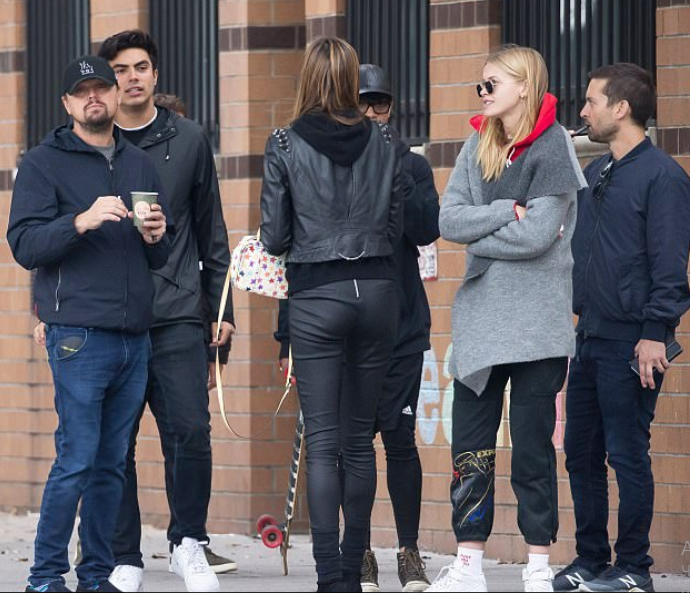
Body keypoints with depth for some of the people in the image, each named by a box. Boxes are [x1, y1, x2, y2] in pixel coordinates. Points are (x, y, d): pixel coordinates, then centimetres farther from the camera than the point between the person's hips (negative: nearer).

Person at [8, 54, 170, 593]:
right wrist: (83, 222, -22)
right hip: (79, 335, -5)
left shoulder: (141, 164, 17)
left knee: (112, 463, 7)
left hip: (135, 338, 5)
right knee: (77, 459, -9)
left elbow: (161, 260, 21)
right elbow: (24, 244, -8)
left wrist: (156, 237, -2)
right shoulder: (45, 163, 1)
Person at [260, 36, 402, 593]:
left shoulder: (285, 145, -6)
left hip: (316, 295, -3)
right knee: (360, 438, 12)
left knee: (323, 442, -3)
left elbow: (274, 238, -3)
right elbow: (396, 225, 7)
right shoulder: (382, 141, 2)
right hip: (376, 289, 3)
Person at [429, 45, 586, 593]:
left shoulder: (552, 147, -6)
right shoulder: (479, 147, 12)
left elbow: (537, 234, -15)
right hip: (479, 315, 5)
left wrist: (478, 238, -4)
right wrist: (505, 212, -13)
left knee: (533, 446, -1)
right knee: (470, 447, 4)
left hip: (536, 318, -5)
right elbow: (449, 221, 1)